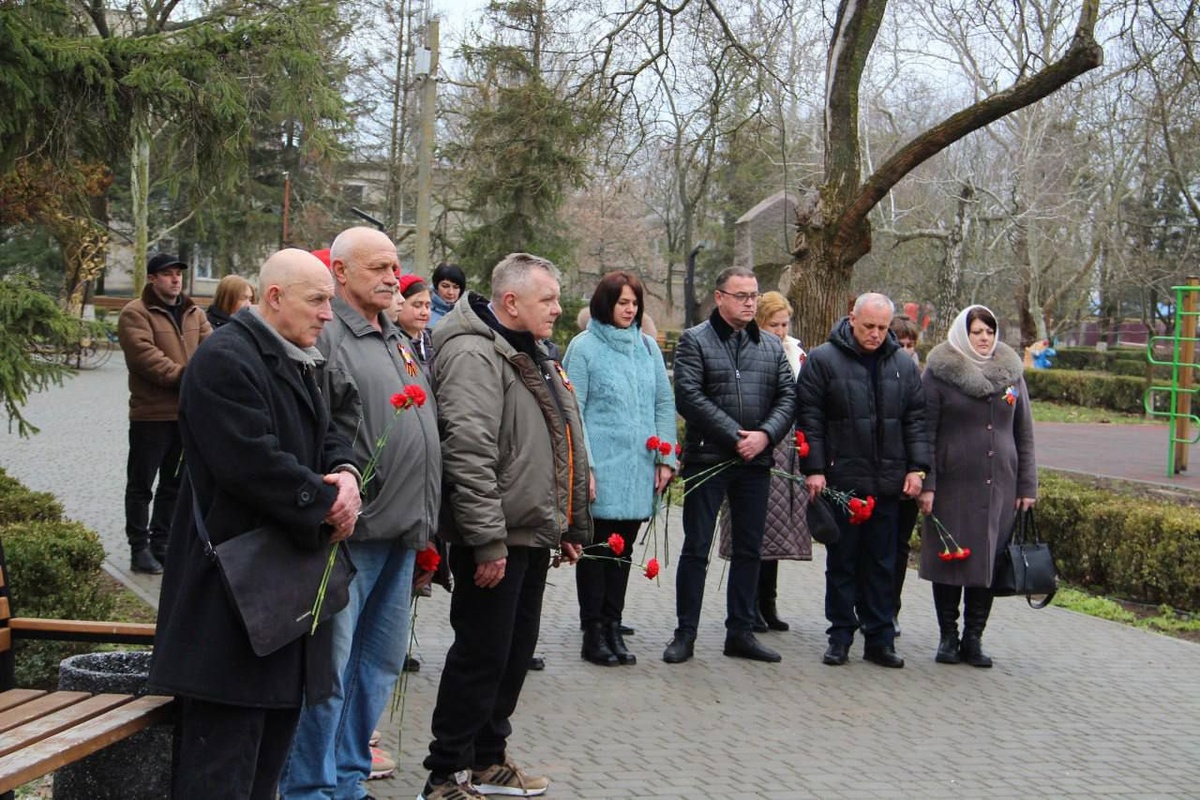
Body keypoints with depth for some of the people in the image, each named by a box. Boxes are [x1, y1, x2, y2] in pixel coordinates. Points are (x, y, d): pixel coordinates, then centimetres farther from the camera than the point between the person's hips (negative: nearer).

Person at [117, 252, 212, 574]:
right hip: (151, 413, -6)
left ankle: (160, 542, 26)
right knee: (142, 484, 3)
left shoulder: (194, 314, 13)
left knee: (174, 483, 14)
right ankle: (139, 547, 11)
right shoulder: (136, 314, -8)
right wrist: (183, 376, -24)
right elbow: (144, 354, -20)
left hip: (188, 412, 7)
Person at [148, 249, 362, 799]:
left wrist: (345, 473, -4)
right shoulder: (225, 360, -16)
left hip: (287, 582, 10)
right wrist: (327, 502, -13)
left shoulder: (294, 362, 17)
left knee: (275, 726, 16)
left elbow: (326, 436, 20)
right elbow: (253, 462, -24)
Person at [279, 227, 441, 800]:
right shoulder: (324, 337, -10)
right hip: (350, 533, -9)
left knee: (381, 660, 15)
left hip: (402, 534, 9)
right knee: (328, 667, -3)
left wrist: (423, 519, 21)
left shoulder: (397, 340, 19)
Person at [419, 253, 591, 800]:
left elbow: (562, 445, 24)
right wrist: (487, 541, -25)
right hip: (495, 539, -10)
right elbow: (468, 453, -24)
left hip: (532, 534, 10)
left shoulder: (534, 356, 17)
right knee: (481, 656, -4)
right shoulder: (474, 355, -17)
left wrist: (571, 524, 22)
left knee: (516, 651, 16)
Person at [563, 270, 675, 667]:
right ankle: (593, 633, 10)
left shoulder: (648, 346, 11)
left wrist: (665, 456, 5)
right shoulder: (584, 347, -3)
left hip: (639, 469, 5)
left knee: (623, 550, 10)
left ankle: (613, 627, 19)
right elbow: (572, 411, -6)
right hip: (601, 470, -5)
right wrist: (582, 466, -13)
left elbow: (664, 403, 13)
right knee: (596, 550, 2)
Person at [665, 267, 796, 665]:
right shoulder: (695, 340, -2)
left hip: (755, 462, 5)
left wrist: (765, 435, -11)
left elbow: (787, 396, 7)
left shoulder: (772, 346, 13)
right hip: (707, 459, -5)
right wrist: (734, 436, -16)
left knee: (749, 550, 10)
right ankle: (685, 633, 7)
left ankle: (740, 631, 19)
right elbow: (689, 397, -12)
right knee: (696, 549, 0)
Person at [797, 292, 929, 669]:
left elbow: (916, 419, 12)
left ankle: (880, 638, 14)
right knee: (841, 562, 5)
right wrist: (814, 468, -10)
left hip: (888, 482, 3)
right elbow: (809, 418, -4)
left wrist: (917, 467, 3)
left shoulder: (903, 365, 10)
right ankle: (840, 636, 14)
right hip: (840, 480, -3)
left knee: (882, 564, 8)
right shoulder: (823, 360, -2)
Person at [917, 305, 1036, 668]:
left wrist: (1027, 486, 8)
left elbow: (1024, 433, 13)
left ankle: (973, 638, 14)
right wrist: (925, 484, -9)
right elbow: (925, 432, -3)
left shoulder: (1011, 372, 10)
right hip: (952, 485, -3)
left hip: (999, 487, 3)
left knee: (989, 563, 4)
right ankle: (948, 636, 15)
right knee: (949, 559, 2)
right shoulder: (939, 372, -1)